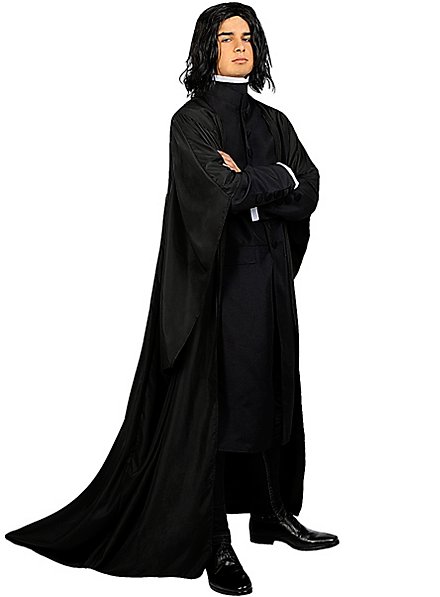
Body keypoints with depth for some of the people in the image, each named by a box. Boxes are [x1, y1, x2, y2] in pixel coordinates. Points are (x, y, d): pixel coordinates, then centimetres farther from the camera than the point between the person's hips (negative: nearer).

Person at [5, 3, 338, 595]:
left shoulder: (273, 122, 15)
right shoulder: (192, 120, -3)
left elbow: (309, 189, 1)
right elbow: (221, 191, -19)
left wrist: (245, 180, -11)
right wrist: (276, 178, -5)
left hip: (270, 277, 6)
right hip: (215, 276, -6)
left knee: (272, 395, 12)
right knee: (211, 400, -5)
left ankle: (275, 513, 25)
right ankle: (215, 544, 1)